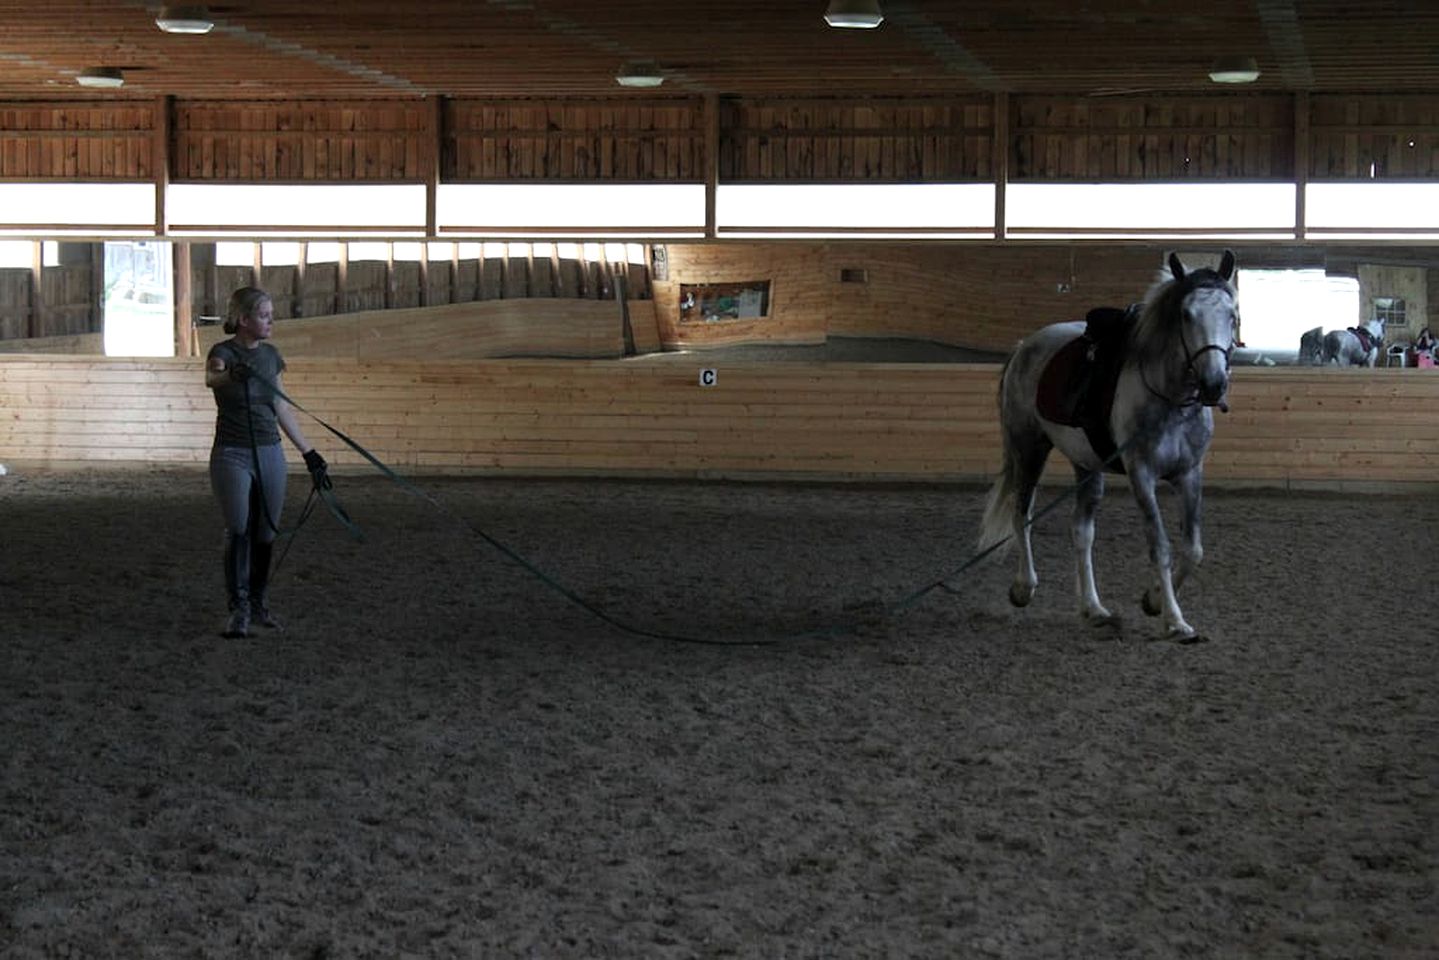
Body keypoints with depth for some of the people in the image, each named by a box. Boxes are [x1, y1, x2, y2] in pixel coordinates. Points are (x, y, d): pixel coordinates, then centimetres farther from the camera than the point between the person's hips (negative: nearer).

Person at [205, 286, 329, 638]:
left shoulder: (271, 355, 8)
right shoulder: (223, 352, -10)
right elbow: (211, 377, -35)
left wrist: (309, 453, 13)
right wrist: (230, 375, -59)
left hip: (270, 454, 5)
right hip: (232, 454, -5)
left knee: (266, 533, 8)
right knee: (238, 531, -8)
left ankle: (259, 603, 21)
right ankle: (238, 608, -1)